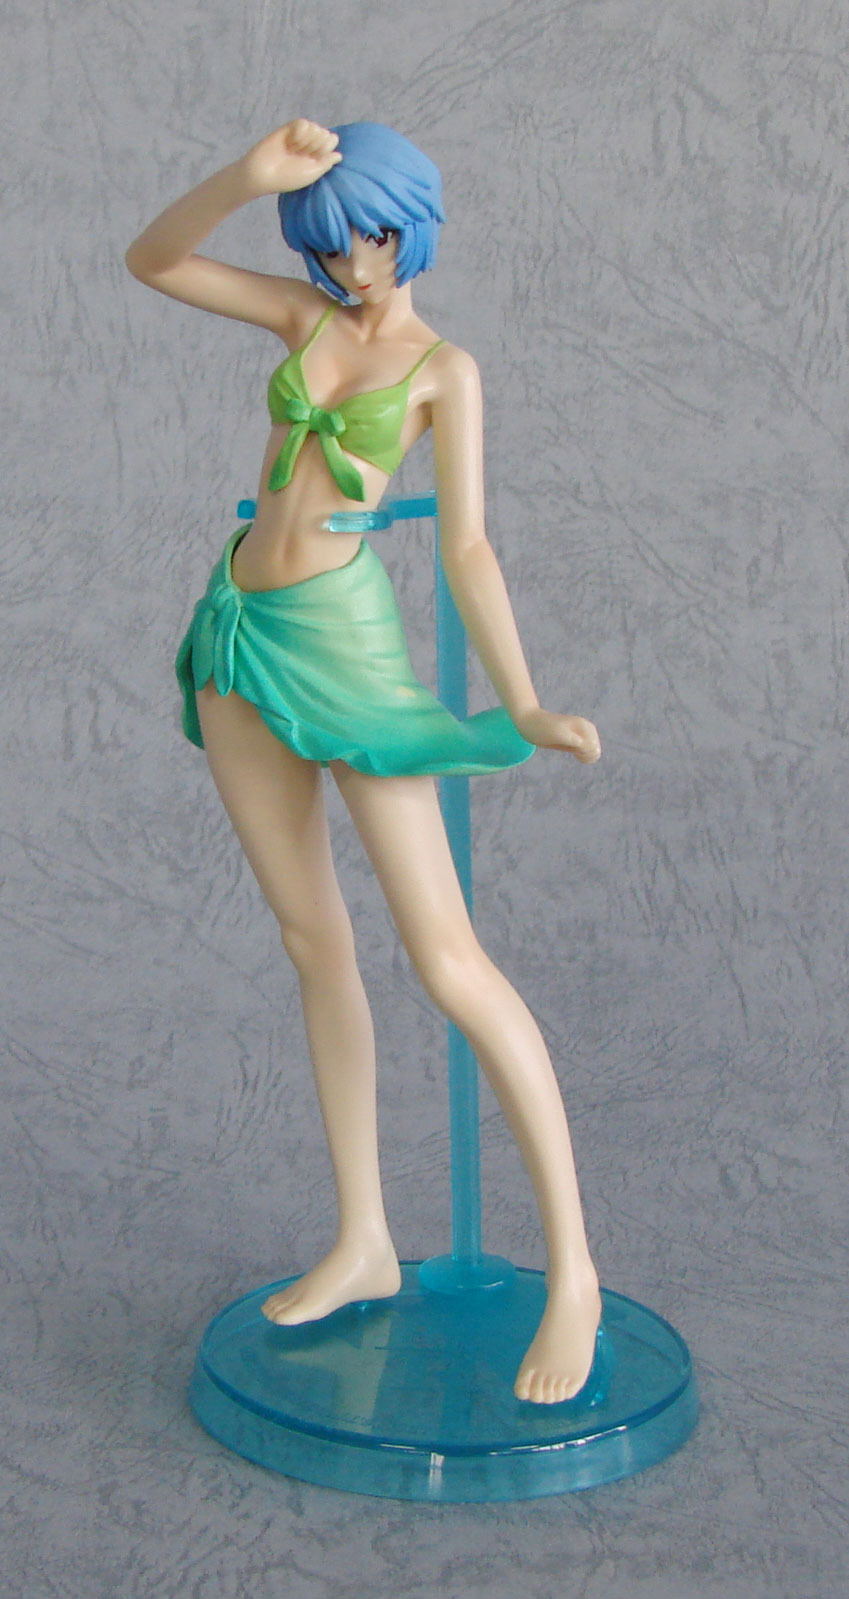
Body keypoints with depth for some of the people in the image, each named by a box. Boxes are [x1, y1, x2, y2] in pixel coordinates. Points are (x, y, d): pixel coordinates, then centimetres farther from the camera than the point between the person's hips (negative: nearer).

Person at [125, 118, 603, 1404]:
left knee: (445, 958, -13)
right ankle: (363, 1245, 19)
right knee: (314, 941, 9)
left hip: (345, 645, -6)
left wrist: (523, 707, -21)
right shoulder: (308, 316, 13)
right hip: (242, 634, 6)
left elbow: (469, 549, -9)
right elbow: (150, 261, 5)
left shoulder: (447, 369, -1)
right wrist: (250, 176, -12)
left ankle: (573, 1265, -5)